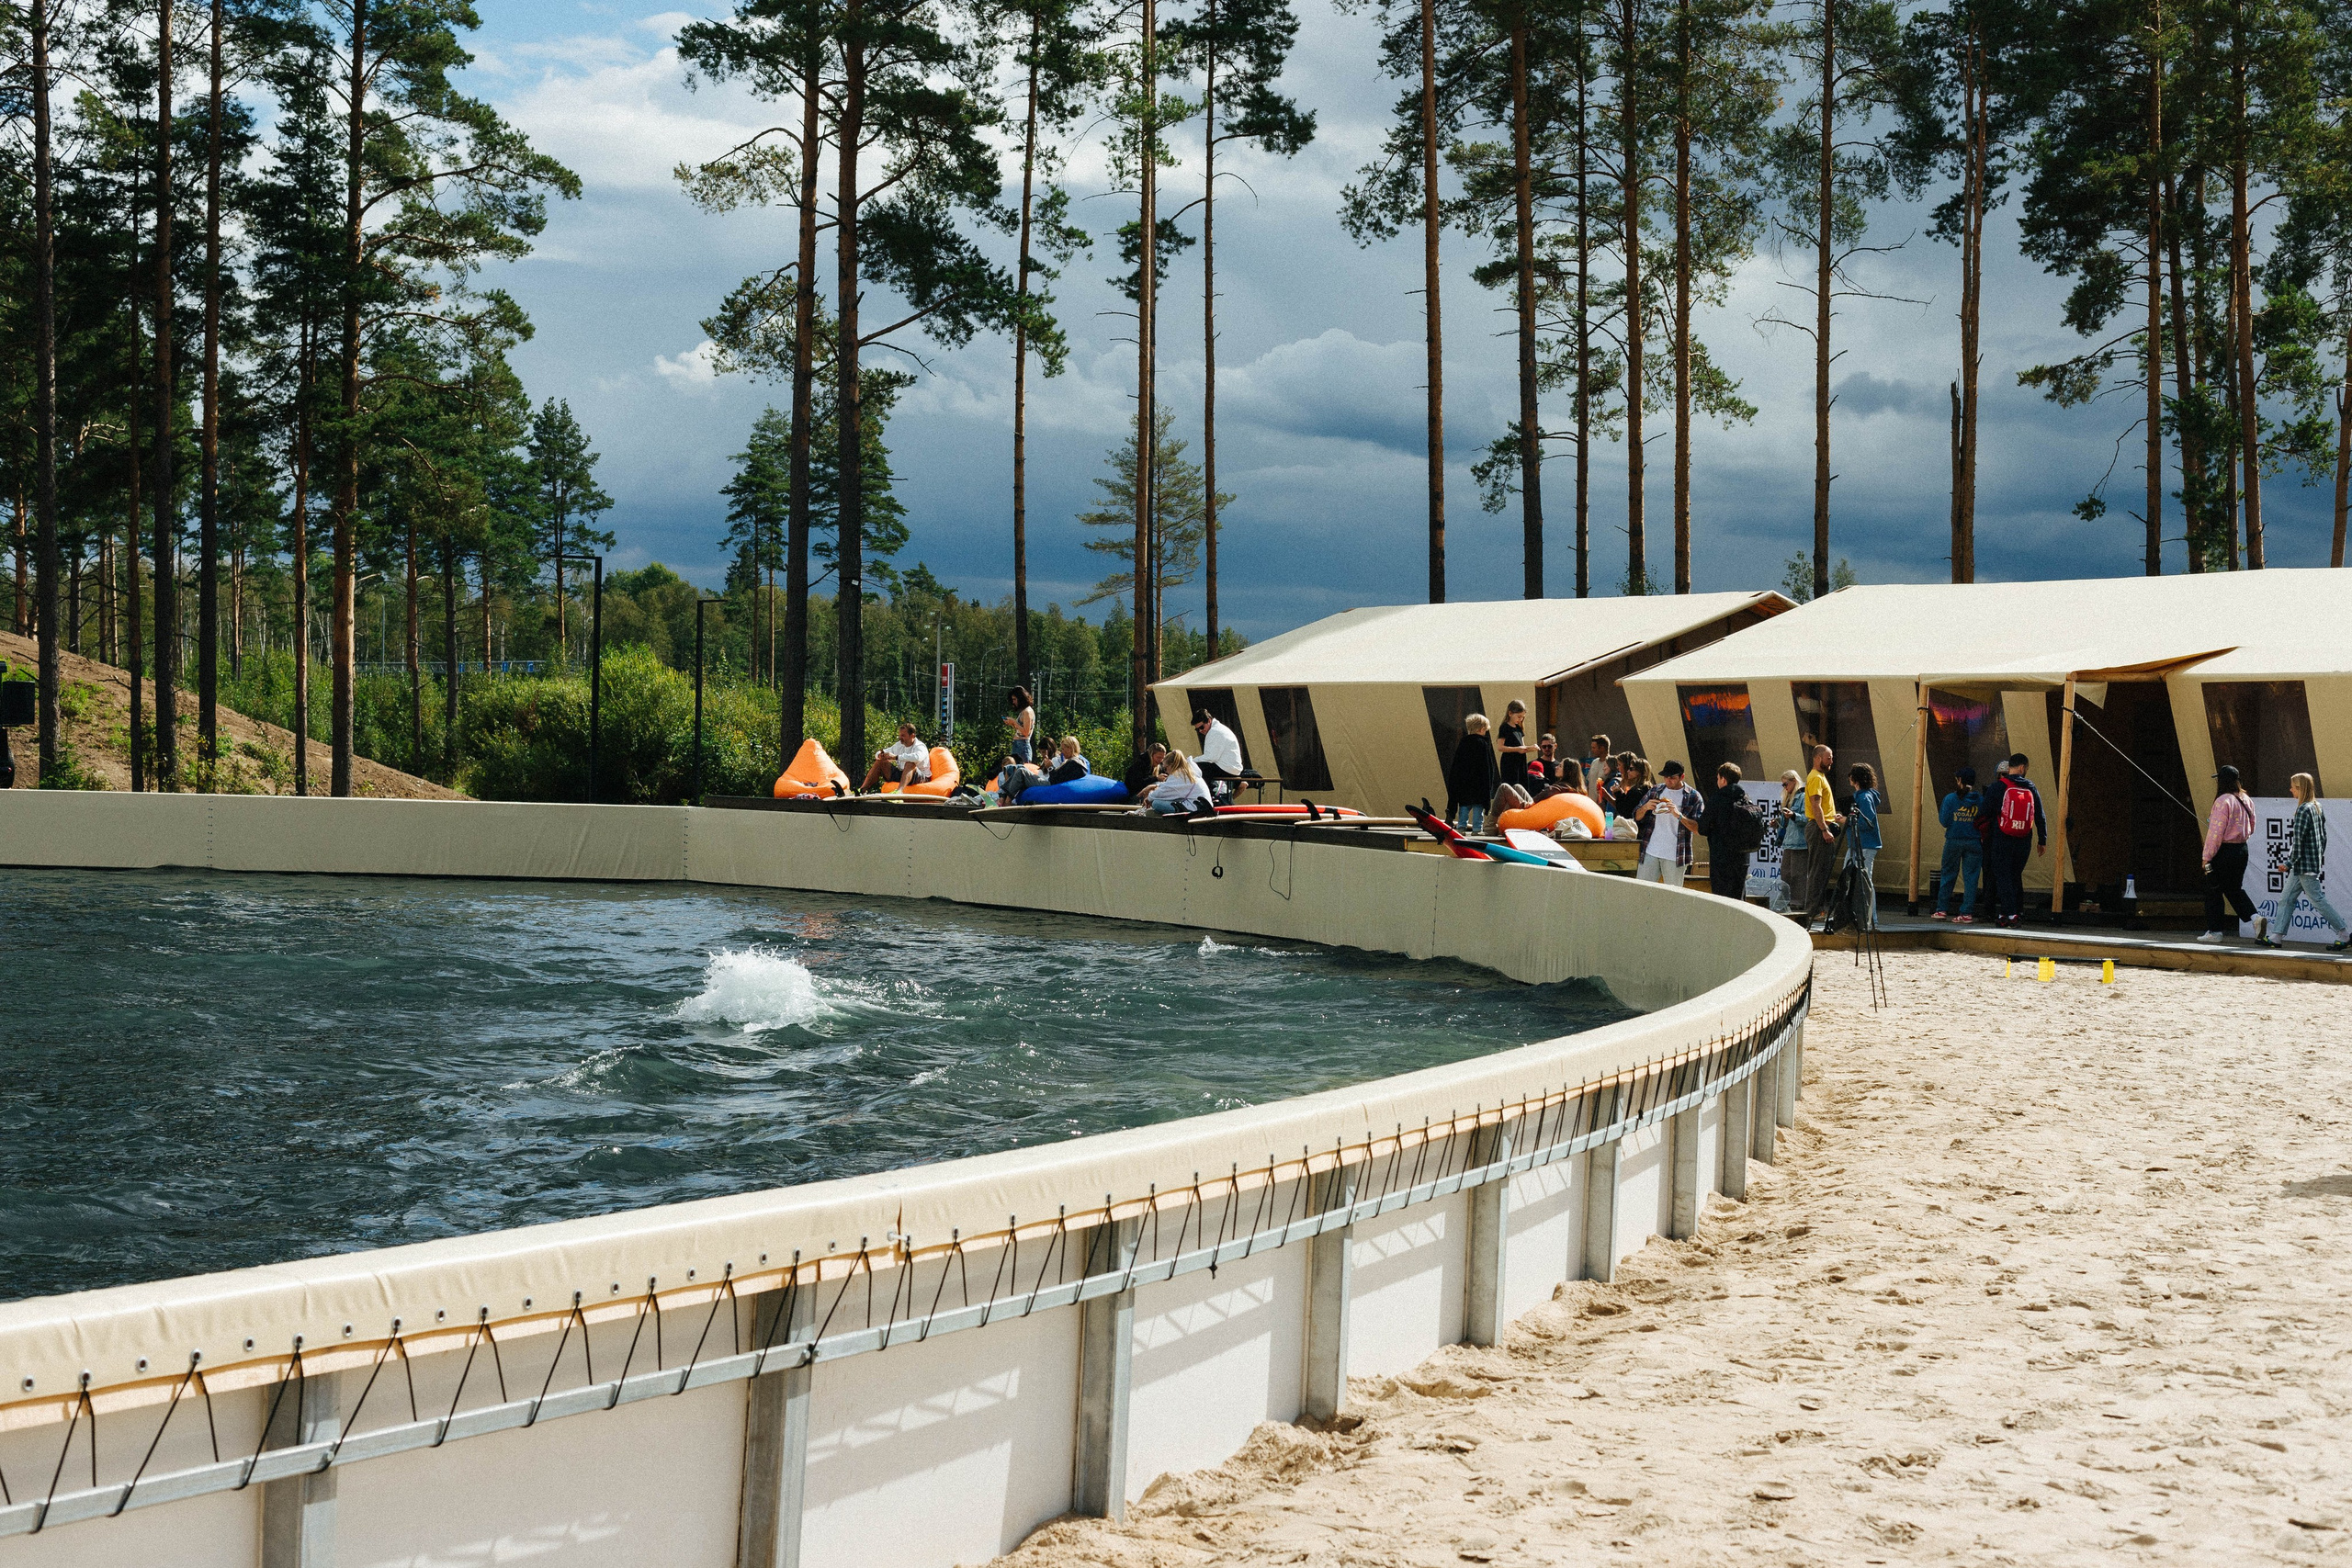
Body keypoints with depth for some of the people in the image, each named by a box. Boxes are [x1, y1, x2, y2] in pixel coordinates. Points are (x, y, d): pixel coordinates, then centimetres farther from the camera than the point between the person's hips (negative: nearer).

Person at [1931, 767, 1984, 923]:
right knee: (1970, 877, 3)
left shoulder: (1950, 799, -6)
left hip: (1953, 841, 0)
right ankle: (1966, 913, -1)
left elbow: (1944, 821, -7)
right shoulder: (1980, 800, -2)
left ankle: (1941, 910, 14)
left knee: (1948, 875, 12)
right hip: (1973, 842, 0)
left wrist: (1939, 812, 13)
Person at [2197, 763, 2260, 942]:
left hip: (2224, 852, -8)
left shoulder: (2223, 801, -17)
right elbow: (2251, 828, 17)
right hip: (2242, 849, 8)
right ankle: (2255, 917, -1)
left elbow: (2216, 832, -19)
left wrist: (2207, 856, -15)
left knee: (2213, 890, 4)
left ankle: (2214, 931, 8)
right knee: (2235, 889, 17)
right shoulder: (2245, 800, 8)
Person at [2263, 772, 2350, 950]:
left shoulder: (2303, 810, -17)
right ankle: (2275, 937, 12)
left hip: (2304, 864, -10)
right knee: (2286, 899, 11)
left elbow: (2298, 840, -19)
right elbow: (2323, 836, 16)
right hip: (2314, 862, 10)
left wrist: (2290, 863, -13)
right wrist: (2319, 857, 22)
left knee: (2318, 900, -4)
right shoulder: (2317, 807, 11)